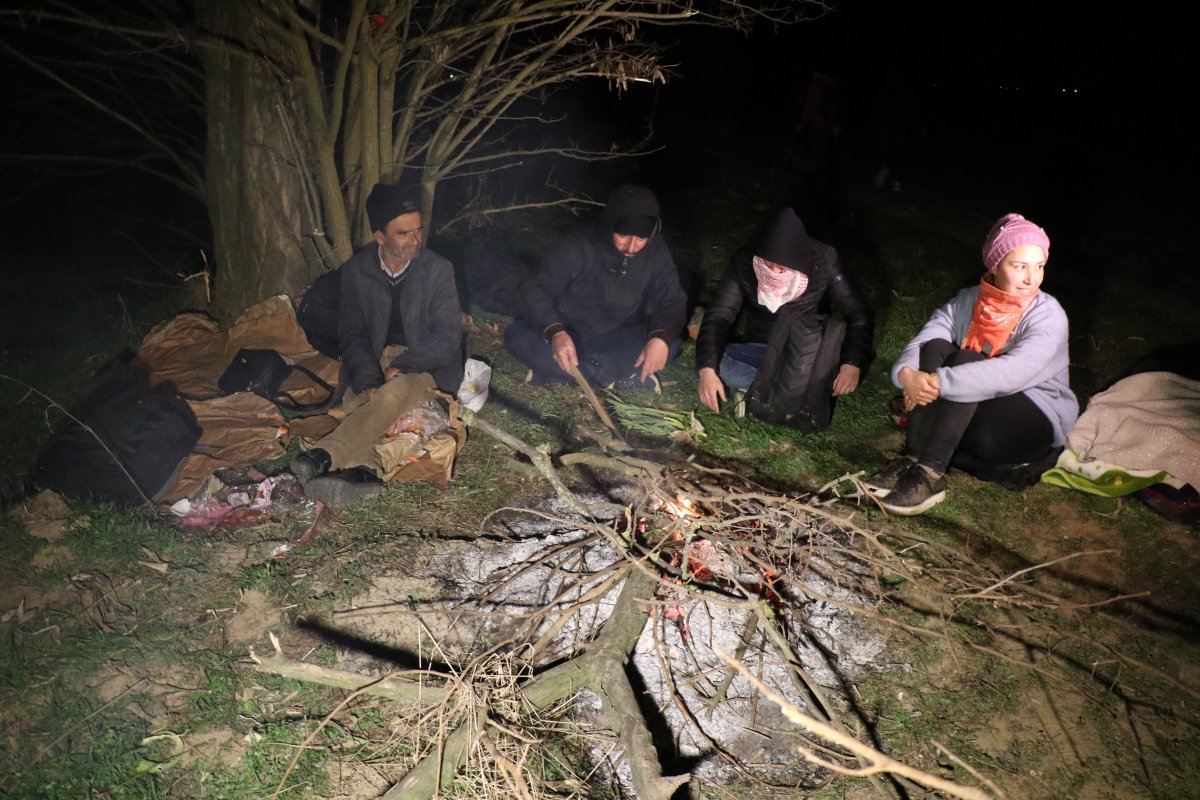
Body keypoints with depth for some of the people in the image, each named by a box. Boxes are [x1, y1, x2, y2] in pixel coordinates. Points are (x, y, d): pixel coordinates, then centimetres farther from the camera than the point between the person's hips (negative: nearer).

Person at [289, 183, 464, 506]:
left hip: (425, 368, -3)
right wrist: (369, 381, -20)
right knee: (354, 398, -30)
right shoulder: (356, 270, 2)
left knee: (395, 391, -36)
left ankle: (323, 457, -49)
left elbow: (447, 336, -7)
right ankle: (363, 470, -53)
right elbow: (351, 334, -1)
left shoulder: (438, 270, -5)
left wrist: (400, 367, -20)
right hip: (374, 363, 4)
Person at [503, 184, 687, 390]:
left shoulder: (657, 251, -12)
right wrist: (555, 333, -44)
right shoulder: (578, 244, -21)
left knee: (669, 345, -27)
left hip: (618, 341, 2)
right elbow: (538, 291, -23)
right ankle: (626, 377, -29)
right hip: (567, 336, -2)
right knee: (517, 336, -31)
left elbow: (672, 300, -13)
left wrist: (661, 338, -36)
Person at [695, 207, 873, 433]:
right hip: (760, 351, 1)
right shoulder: (744, 263, -16)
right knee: (715, 364, -30)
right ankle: (803, 385, -26)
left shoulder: (822, 263, -18)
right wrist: (707, 370, -36)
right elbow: (718, 316, -20)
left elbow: (859, 315, -17)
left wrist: (853, 363, -36)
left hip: (808, 355, -1)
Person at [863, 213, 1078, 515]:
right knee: (935, 348, -20)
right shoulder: (967, 301, -2)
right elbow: (918, 344, -15)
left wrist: (939, 383, -42)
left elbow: (1011, 373, -34)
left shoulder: (1048, 315, -16)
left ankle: (930, 473, -38)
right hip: (965, 414, 4)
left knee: (965, 360, -29)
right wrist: (907, 374, -39)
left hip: (1037, 424, -4)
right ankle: (911, 459, -29)